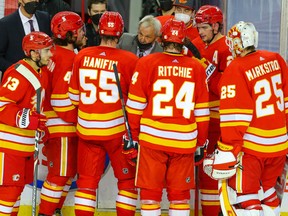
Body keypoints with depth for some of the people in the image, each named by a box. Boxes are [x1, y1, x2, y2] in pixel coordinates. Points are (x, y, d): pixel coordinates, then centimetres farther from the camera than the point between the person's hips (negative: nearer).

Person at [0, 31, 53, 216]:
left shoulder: (41, 73, 11)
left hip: (26, 143, 10)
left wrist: (41, 127, 21)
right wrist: (26, 119, -32)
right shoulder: (19, 74, -21)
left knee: (19, 185, 17)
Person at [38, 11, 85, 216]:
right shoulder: (67, 59, -20)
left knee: (68, 171, 18)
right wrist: (77, 120, -13)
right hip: (62, 127, -10)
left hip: (67, 125, 10)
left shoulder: (55, 54, 12)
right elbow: (61, 98, -24)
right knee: (60, 174, -5)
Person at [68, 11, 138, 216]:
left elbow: (74, 95, 9)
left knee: (87, 181, 10)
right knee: (128, 180, 11)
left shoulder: (82, 56, -1)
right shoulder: (130, 60, -11)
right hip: (118, 130, -3)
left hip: (86, 129, 3)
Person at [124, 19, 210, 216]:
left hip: (152, 139, -1)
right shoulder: (197, 68, -1)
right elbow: (202, 111, 5)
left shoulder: (146, 63, -6)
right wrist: (201, 143, 16)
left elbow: (135, 105, -2)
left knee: (150, 192, 6)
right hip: (184, 142, 2)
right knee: (180, 194, 10)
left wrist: (132, 136, 9)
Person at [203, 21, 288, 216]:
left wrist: (226, 154, -13)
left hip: (250, 147, -6)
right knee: (268, 194, 20)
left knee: (245, 199, -1)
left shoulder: (236, 70, -15)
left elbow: (234, 119, -17)